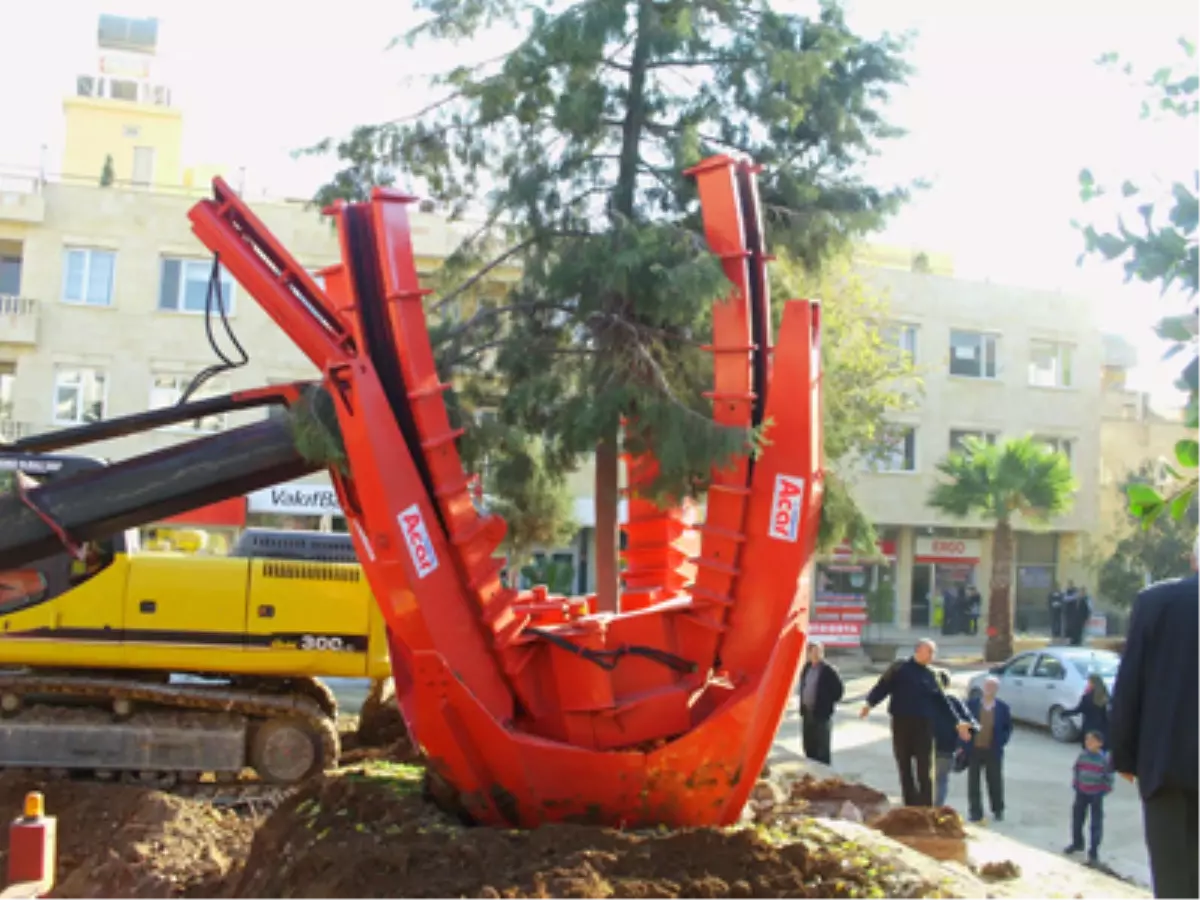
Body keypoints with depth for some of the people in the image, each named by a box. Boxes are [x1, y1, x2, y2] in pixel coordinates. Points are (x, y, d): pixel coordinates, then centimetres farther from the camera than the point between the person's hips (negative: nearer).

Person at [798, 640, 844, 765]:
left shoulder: (829, 671, -12)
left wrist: (828, 703, -8)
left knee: (822, 748, 0)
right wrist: (802, 706, 12)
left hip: (821, 714, -7)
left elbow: (839, 689, -11)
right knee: (809, 747, 14)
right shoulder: (806, 668, 8)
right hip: (807, 712, 7)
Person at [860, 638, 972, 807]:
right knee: (904, 768, 5)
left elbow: (942, 702, 17)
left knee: (924, 770, -2)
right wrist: (869, 703, -18)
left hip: (923, 725, 2)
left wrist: (957, 722, 14)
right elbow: (883, 686, -5)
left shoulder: (930, 676, 12)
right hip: (901, 723, -2)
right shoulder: (899, 670, 2)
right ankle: (910, 808, 14)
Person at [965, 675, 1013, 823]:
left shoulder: (1003, 707, -2)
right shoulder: (971, 703, -3)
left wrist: (1001, 742, -4)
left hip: (993, 751, 0)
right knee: (973, 781, 4)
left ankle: (998, 811, 24)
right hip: (974, 749, 0)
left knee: (995, 781, 8)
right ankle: (975, 812, 12)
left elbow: (1008, 727, 7)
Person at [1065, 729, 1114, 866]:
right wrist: (1075, 785, 4)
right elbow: (1077, 770, 10)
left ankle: (1094, 851, 9)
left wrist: (1104, 790, -14)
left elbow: (1109, 777, -9)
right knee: (1077, 817, 14)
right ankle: (1077, 843, 34)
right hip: (1082, 791, 5)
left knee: (1096, 823, 1)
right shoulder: (1082, 756, -1)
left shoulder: (1105, 759, -14)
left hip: (1096, 793, -4)